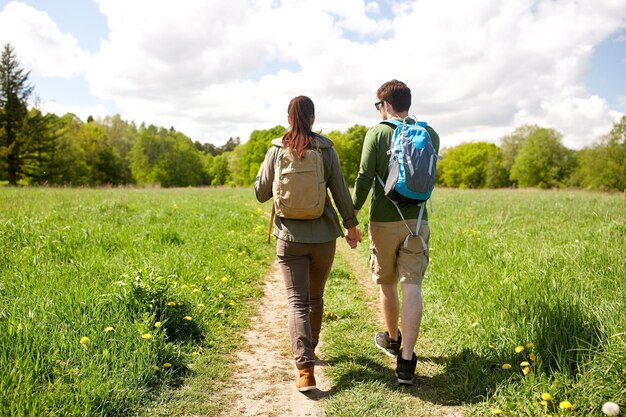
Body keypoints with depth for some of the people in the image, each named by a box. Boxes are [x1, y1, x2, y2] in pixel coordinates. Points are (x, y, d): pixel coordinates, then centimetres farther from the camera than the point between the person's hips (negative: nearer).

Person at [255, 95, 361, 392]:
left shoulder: (276, 151, -4)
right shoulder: (326, 150, -5)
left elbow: (261, 194, 3)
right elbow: (340, 192, -2)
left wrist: (262, 167, 19)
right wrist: (351, 225, 10)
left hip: (290, 237, -1)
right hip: (323, 235, 1)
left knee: (297, 302, -1)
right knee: (316, 297, 20)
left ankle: (305, 369, -13)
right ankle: (310, 348, 38)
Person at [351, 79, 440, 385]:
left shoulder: (377, 134, -7)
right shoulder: (430, 135, 5)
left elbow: (364, 180, -11)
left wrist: (351, 217, -1)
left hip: (384, 222, -2)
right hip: (417, 221, 2)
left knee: (387, 284, 16)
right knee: (412, 287, -1)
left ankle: (393, 339, 37)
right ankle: (406, 360, -6)